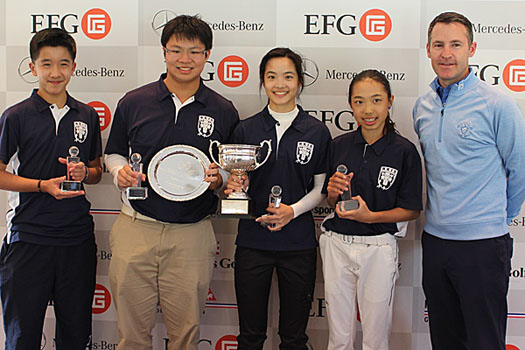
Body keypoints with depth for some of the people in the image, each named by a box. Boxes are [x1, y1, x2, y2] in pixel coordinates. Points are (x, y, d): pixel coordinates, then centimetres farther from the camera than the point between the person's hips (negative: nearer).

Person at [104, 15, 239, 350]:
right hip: (136, 229, 1)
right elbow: (114, 153, 16)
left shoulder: (224, 111, 3)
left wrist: (219, 179, -9)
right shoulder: (134, 102, 4)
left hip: (192, 233, 0)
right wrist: (121, 172, -6)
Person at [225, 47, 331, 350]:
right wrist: (236, 185, -14)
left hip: (299, 244, 0)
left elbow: (322, 188, 4)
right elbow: (235, 182, 9)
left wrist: (293, 210, -13)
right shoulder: (246, 129, 3)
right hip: (253, 241, 1)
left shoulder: (317, 132, 1)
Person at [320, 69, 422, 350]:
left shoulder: (404, 151, -9)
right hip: (337, 245, 3)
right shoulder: (339, 145, 1)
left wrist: (370, 216, -18)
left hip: (378, 248, -3)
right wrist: (333, 193, -12)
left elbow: (411, 210, -5)